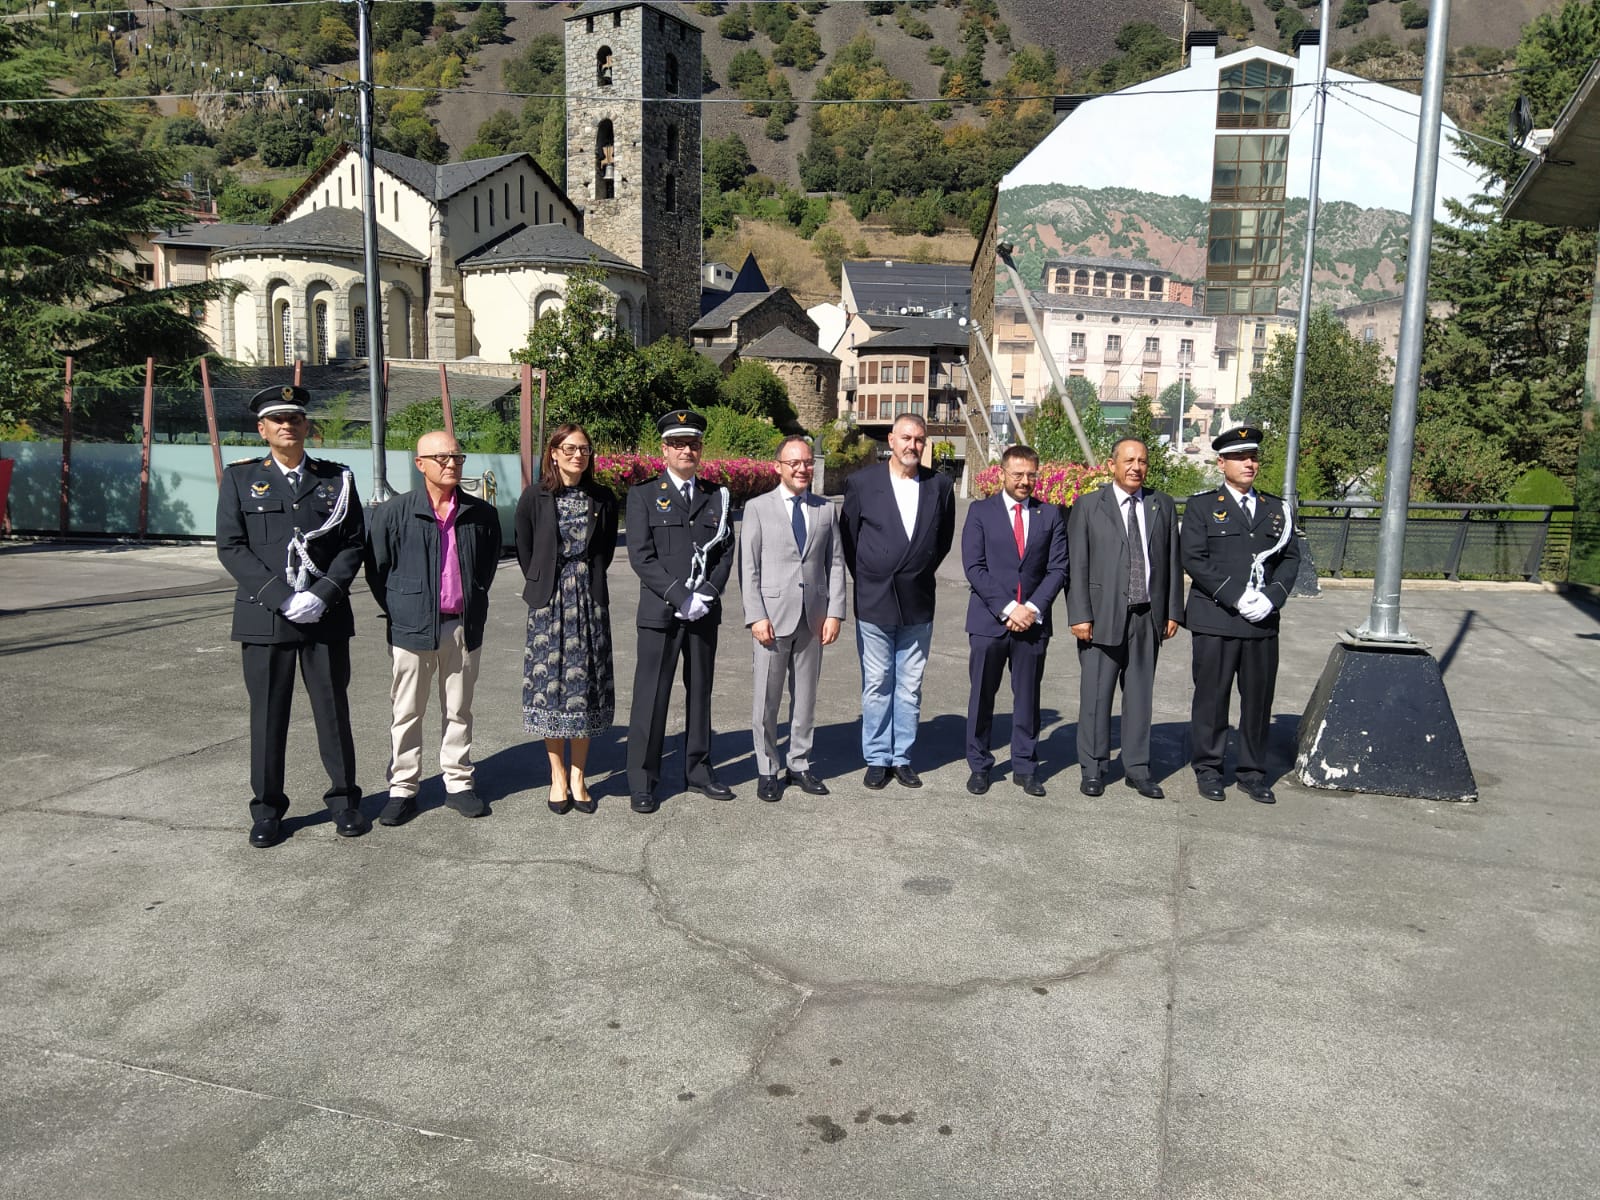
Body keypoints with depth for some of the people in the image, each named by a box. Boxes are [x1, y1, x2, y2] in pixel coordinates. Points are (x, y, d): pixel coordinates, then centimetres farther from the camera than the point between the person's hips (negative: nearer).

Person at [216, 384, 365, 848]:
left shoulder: (337, 479, 8)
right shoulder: (240, 479, 5)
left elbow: (353, 545, 3)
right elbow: (231, 548, -3)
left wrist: (322, 595, -11)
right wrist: (282, 597, -13)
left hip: (327, 615, 1)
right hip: (264, 617, -1)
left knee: (333, 710, 8)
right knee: (267, 714, 6)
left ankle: (344, 799, 21)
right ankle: (267, 808, 19)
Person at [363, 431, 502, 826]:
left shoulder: (481, 514, 1)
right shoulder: (394, 512, -5)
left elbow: (489, 564, 14)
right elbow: (376, 568, 2)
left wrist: (474, 605, 11)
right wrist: (397, 611, 1)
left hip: (463, 626, 2)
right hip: (412, 626, -2)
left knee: (459, 710, 12)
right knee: (406, 712, 7)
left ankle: (458, 782, 23)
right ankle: (402, 789, 17)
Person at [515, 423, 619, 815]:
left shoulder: (603, 500, 2)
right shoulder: (535, 497, -2)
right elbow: (525, 550, 5)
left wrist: (587, 584, 8)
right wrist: (542, 587, 8)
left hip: (590, 603, 1)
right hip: (549, 602, -1)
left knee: (585, 686, 4)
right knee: (550, 683, 2)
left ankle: (578, 777, 14)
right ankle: (558, 777, 14)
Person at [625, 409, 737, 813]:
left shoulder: (716, 497, 12)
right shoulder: (643, 495, 1)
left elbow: (725, 553, 6)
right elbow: (640, 556, -8)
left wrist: (705, 595, -9)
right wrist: (680, 597, -15)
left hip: (705, 613, 4)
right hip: (659, 612, -3)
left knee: (700, 693, 12)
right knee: (651, 697, 0)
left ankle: (698, 771, 24)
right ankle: (642, 782, 9)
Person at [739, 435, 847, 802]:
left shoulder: (826, 510, 10)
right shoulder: (758, 508, 1)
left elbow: (836, 564, 8)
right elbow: (748, 567, -3)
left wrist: (835, 612, -1)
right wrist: (756, 616, -11)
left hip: (813, 619, 3)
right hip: (773, 617, -3)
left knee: (805, 698, 12)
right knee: (766, 700, 4)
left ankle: (800, 764, 24)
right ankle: (767, 770, 16)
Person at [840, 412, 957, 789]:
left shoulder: (940, 487, 2)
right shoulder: (862, 483, -3)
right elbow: (848, 538, 5)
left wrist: (921, 574, 12)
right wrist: (867, 581, 7)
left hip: (918, 605, 2)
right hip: (874, 603, -2)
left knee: (910, 688, 9)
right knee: (876, 687, 6)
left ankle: (902, 758, 20)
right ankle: (877, 759, 17)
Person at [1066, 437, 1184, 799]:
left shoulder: (1163, 506, 10)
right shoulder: (1088, 506, 1)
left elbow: (1172, 561, 10)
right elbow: (1076, 565, -3)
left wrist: (1173, 611, 5)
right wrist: (1079, 615, -9)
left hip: (1148, 615, 3)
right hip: (1103, 615, -3)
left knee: (1141, 694, 9)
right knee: (1096, 694, 1)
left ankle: (1137, 769, 18)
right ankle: (1093, 769, 12)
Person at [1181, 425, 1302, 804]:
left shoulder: (1276, 509, 15)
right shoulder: (1202, 506, 2)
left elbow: (1290, 559, 10)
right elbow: (1194, 559, -7)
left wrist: (1271, 598, -8)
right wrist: (1237, 597, -14)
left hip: (1263, 622, 4)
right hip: (1215, 620, -3)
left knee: (1259, 699, 7)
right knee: (1212, 697, 3)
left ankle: (1252, 772, 19)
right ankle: (1208, 768, 16)